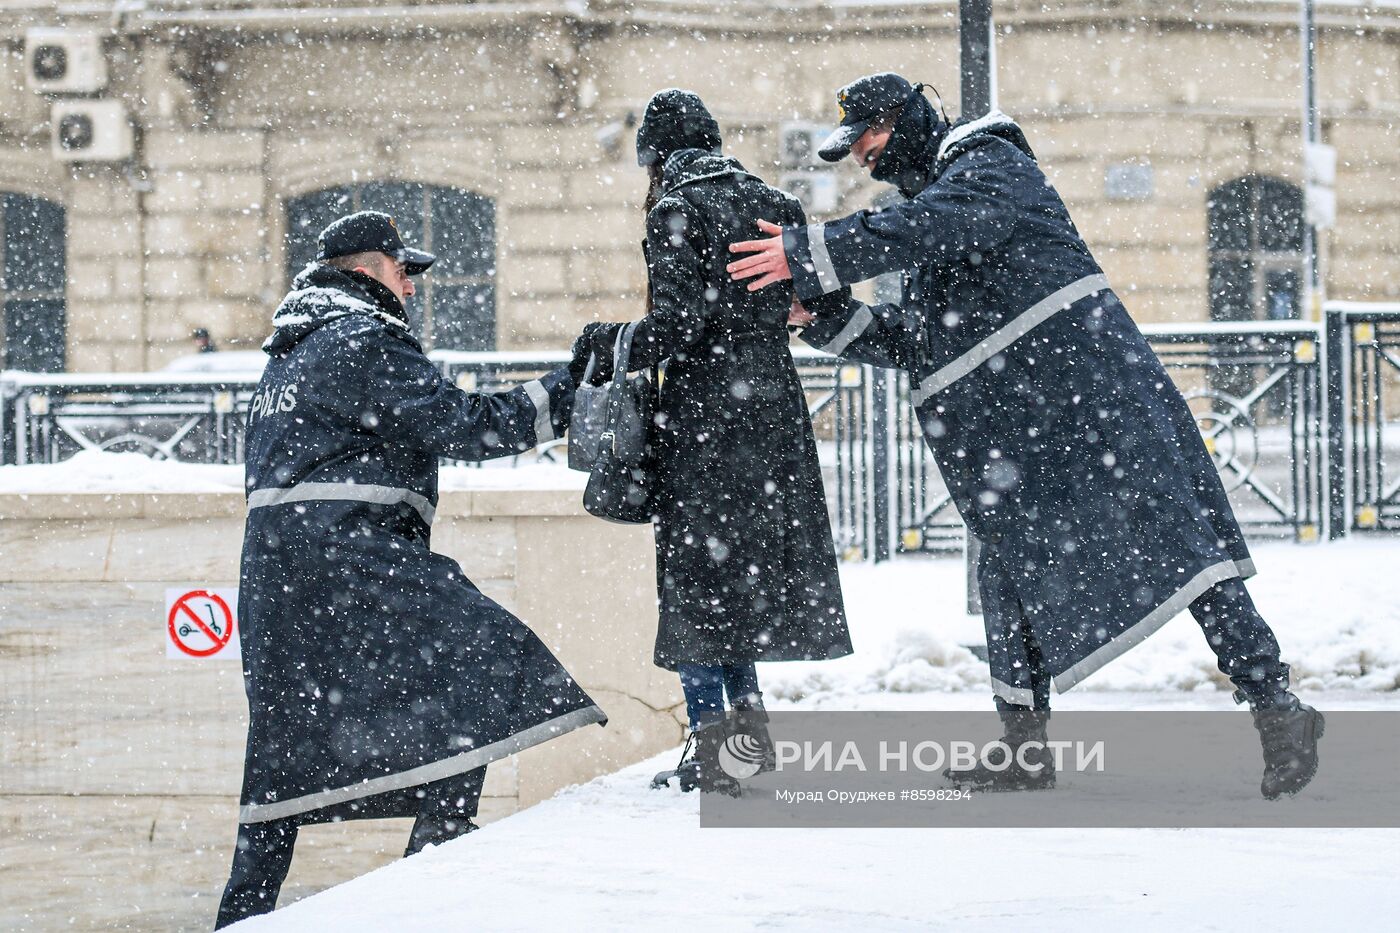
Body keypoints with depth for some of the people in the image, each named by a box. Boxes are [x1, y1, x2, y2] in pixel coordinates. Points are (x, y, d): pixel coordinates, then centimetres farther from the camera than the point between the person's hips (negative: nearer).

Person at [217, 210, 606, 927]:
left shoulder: (291, 353, 26)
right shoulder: (366, 340, -6)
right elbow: (455, 424, -12)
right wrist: (561, 396, -5)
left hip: (275, 562, 10)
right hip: (341, 548, -10)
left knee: (287, 736, 13)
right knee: (482, 649, -13)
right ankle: (442, 830, -23)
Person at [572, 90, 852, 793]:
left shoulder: (677, 212, -9)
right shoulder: (769, 202, 11)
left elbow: (677, 323, -16)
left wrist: (605, 346, -3)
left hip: (704, 405, -6)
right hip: (773, 402, 6)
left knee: (697, 564, -1)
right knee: (752, 558, 15)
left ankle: (711, 745, -3)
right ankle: (749, 715, 17)